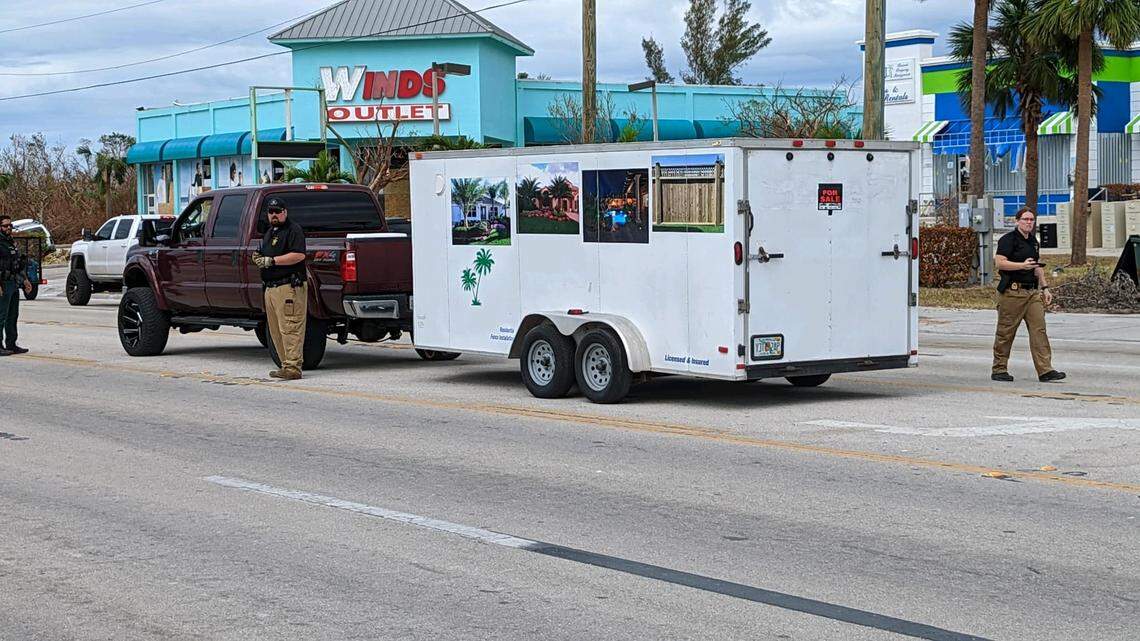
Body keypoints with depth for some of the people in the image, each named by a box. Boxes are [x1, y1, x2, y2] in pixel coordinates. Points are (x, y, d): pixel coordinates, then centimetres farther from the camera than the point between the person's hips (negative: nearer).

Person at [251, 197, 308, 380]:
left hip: (289, 287, -10)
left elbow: (299, 255, -18)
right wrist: (258, 257, 10)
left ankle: (293, 368, -13)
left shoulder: (293, 230, -5)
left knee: (289, 329, -12)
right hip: (270, 288, 10)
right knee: (275, 331, 9)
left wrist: (271, 260, -17)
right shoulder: (269, 232, 24)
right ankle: (286, 365, 14)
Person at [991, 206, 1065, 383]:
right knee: (1006, 332, 0)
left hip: (1032, 291, 7)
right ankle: (999, 370, 10)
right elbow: (999, 263, -16)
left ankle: (1045, 370, -5)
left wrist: (1045, 288, 21)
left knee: (1039, 329, -2)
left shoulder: (1033, 241, 18)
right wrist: (1022, 265, -23)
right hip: (1012, 292, -7)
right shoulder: (1008, 240, -7)